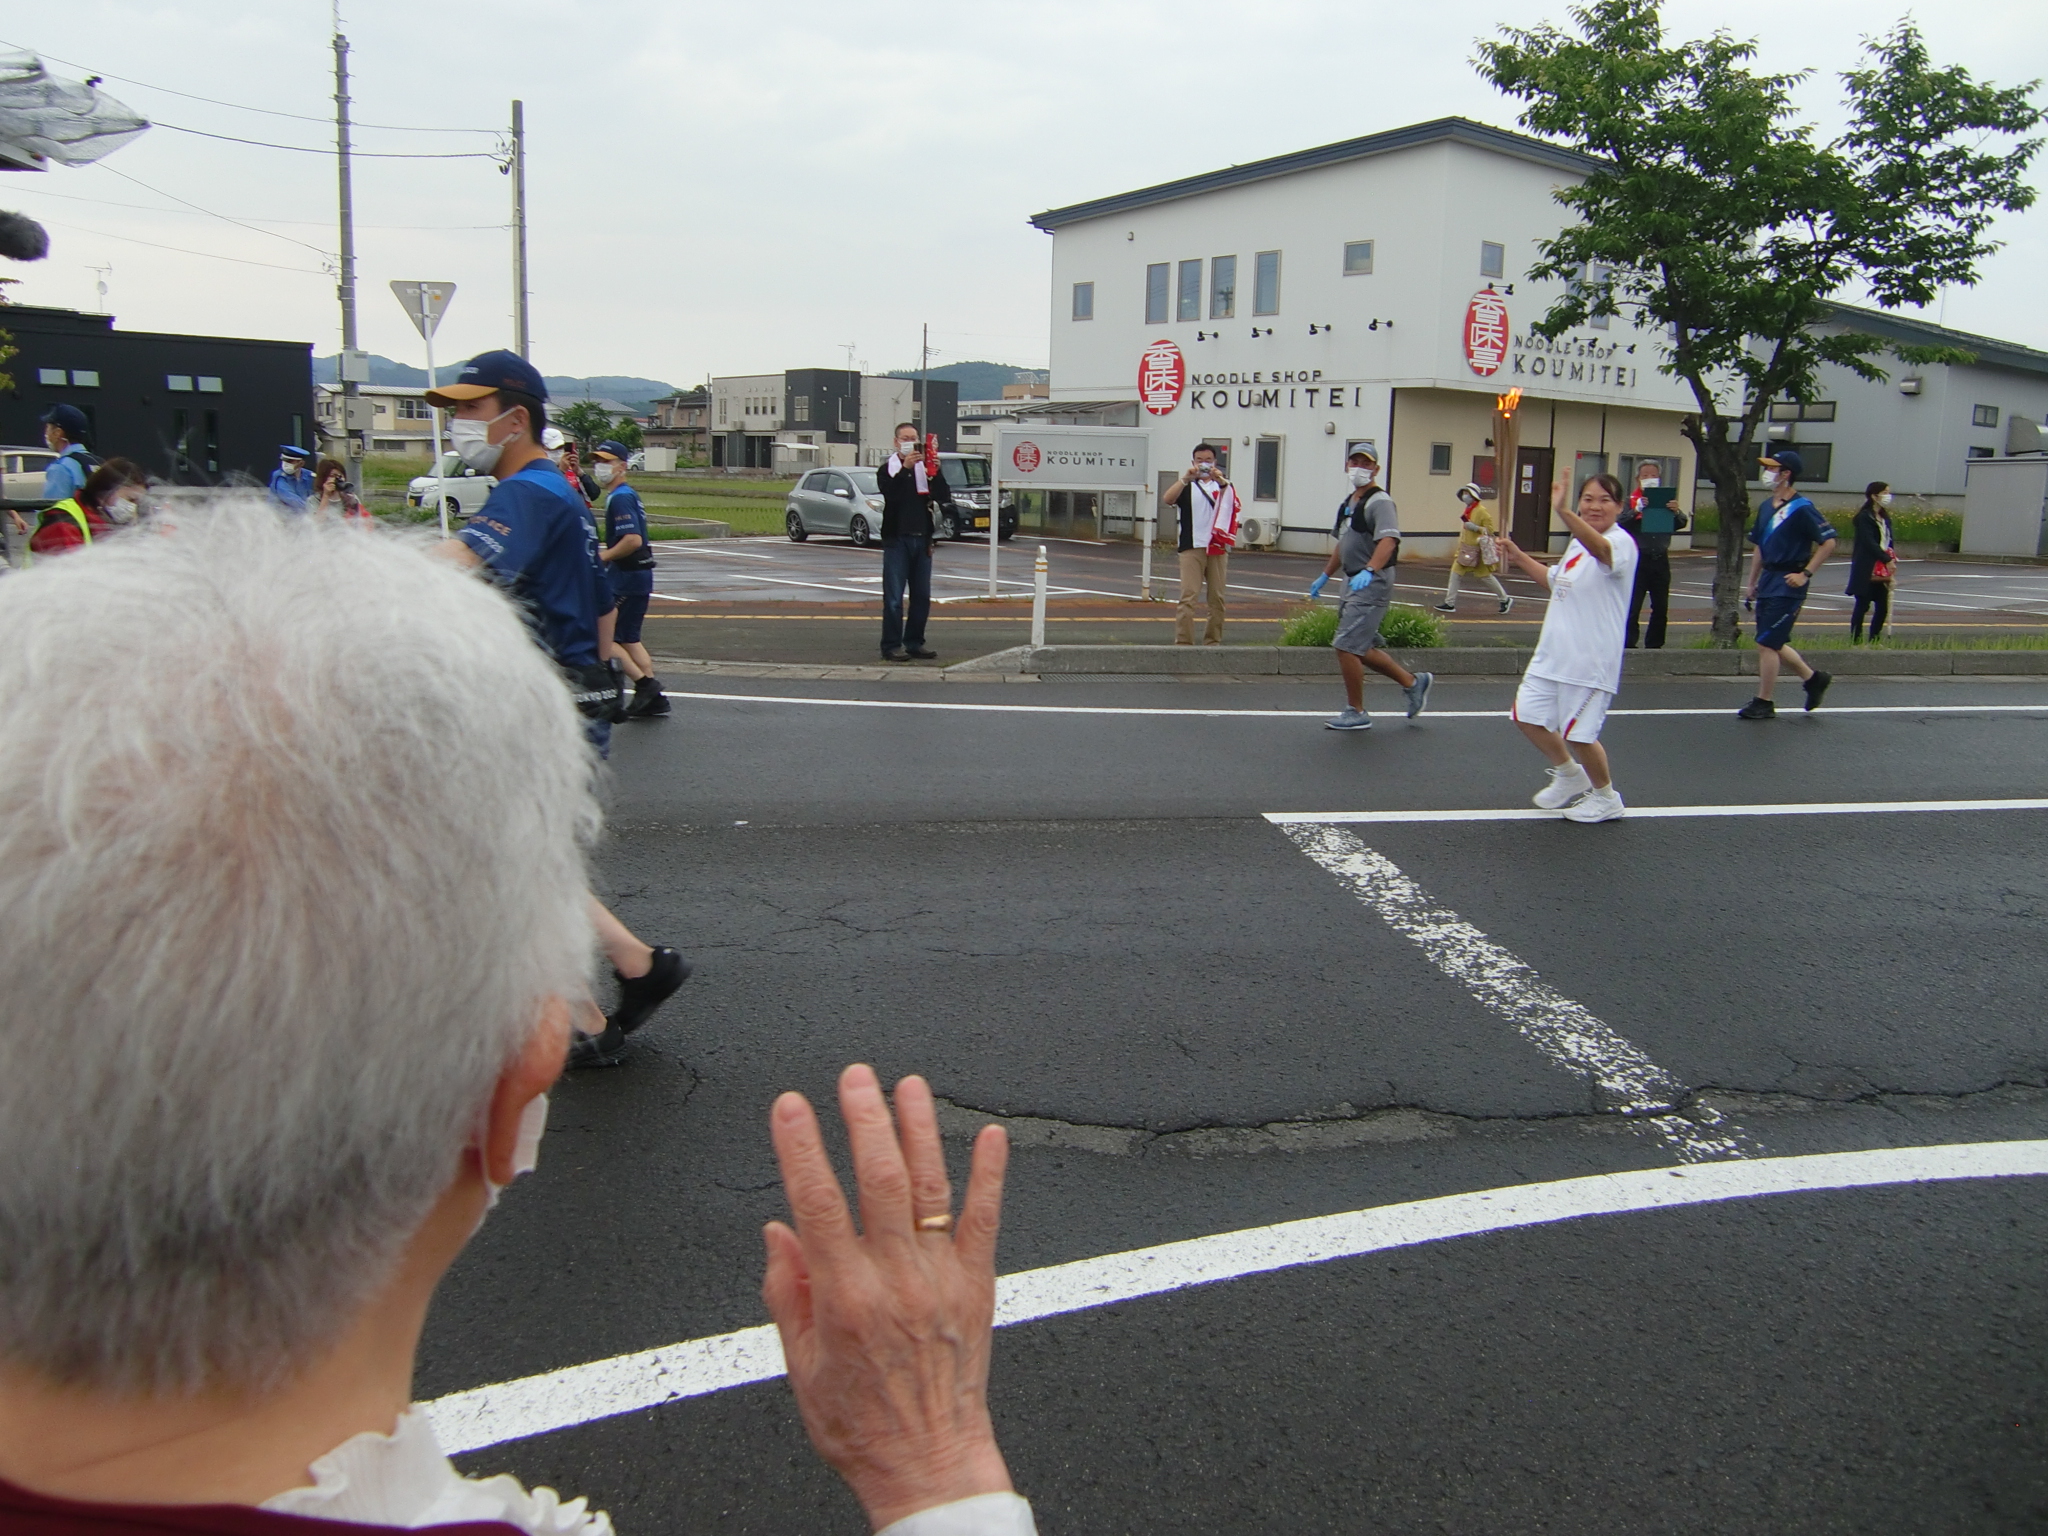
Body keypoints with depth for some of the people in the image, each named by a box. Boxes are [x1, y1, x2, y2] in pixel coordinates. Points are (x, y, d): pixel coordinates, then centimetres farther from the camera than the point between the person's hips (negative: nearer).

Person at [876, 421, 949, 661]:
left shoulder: (926, 469, 12)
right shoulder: (887, 470, 5)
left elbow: (944, 498, -3)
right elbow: (890, 493, -16)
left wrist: (936, 472, -18)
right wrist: (905, 468, -27)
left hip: (922, 540, 4)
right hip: (896, 540, -4)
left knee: (922, 596, 7)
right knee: (894, 597, -6)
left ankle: (915, 642, 16)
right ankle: (892, 645, -3)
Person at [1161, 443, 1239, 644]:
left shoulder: (1223, 485, 14)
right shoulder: (1187, 486, 10)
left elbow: (1235, 506, -8)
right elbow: (1167, 499, -10)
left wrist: (1221, 481, -25)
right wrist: (1185, 478, -24)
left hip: (1218, 549, 2)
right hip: (1192, 548, -2)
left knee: (1217, 598, 4)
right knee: (1188, 597, -11)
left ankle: (1213, 642, 13)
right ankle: (1183, 643, -12)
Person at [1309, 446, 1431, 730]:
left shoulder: (1380, 502, -13)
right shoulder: (1347, 503, 16)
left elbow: (1388, 540, -28)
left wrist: (1369, 571, -42)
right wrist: (1324, 576, 28)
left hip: (1372, 583, -10)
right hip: (1354, 583, 10)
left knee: (1346, 646, -11)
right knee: (1362, 649, 13)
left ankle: (1356, 713, 1)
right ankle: (1413, 682, 29)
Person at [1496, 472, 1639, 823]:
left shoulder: (1621, 542, -15)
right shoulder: (1578, 543, 13)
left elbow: (1600, 549, -41)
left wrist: (1563, 511, -57)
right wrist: (1519, 558, 21)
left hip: (1590, 660, -9)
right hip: (1552, 654, 9)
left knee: (1578, 734, -3)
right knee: (1528, 715, 12)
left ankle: (1606, 798, 22)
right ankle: (1569, 776, 35)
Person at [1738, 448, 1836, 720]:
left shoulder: (1802, 509, -13)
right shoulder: (1767, 506, 11)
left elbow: (1829, 542, -14)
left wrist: (1806, 574, -16)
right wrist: (1752, 583, 17)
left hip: (1788, 585, -8)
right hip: (1768, 580, 8)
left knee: (1767, 644, -7)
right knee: (1773, 643, 14)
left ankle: (1763, 703, 3)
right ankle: (1813, 678, 32)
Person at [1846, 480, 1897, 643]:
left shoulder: (1885, 517, 16)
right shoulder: (1864, 517, -7)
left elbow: (1889, 541, 14)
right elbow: (1869, 542, -15)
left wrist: (1893, 559, 0)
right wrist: (1887, 560, -18)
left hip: (1882, 570, 7)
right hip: (1866, 570, -7)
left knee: (1883, 607, 4)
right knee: (1862, 605, -4)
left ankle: (1874, 640, 11)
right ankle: (1856, 640, 0)